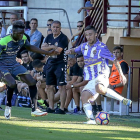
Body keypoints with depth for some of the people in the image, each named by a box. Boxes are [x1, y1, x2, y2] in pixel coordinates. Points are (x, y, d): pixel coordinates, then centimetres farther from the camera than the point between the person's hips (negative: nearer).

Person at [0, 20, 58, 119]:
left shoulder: (23, 39, -4)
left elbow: (29, 47, 17)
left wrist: (47, 53, 19)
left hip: (14, 65, 7)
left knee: (32, 82, -5)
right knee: (12, 83, -31)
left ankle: (34, 109, 3)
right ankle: (8, 107, -4)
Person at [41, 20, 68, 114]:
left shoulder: (63, 38, -10)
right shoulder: (49, 37, 12)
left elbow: (58, 51, -19)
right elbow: (43, 48, 2)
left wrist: (48, 48, -5)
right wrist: (52, 47, -13)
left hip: (61, 63, -8)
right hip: (51, 63, 8)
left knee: (61, 86, -8)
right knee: (49, 86, 9)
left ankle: (62, 109, -7)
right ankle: (51, 108, 17)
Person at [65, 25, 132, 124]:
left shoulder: (101, 47, -7)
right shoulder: (84, 46, 12)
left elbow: (114, 60, -3)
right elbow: (75, 50, 34)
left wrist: (121, 75, -5)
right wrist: (70, 51, 8)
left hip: (101, 76, -7)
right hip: (91, 80, 7)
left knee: (99, 88, -38)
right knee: (84, 96, -13)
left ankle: (123, 100, -30)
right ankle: (91, 119, -16)